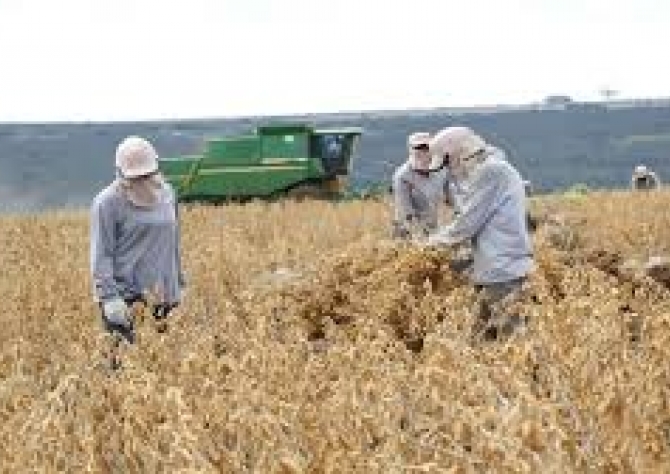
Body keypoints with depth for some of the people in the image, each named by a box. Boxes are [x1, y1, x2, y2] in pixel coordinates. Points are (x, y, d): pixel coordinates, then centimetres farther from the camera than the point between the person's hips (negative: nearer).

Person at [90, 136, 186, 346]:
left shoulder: (167, 194, 13)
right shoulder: (107, 203, -7)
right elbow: (101, 255, -10)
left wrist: (179, 285, 23)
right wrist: (109, 297, -18)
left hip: (162, 296, 6)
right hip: (126, 298, -6)